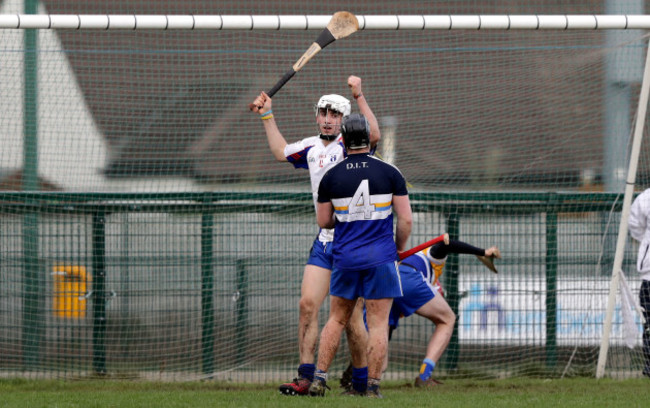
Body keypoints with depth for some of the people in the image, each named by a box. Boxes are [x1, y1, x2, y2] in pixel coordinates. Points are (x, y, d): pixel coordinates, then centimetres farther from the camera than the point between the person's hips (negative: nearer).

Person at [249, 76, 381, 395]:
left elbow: (374, 135, -28)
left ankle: (362, 380, 6)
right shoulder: (312, 147, 15)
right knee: (308, 304, -5)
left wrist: (359, 96, -31)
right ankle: (305, 378, -4)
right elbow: (280, 151, 34)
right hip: (324, 240, 6)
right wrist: (267, 116, 33)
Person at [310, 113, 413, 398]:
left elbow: (323, 221, 8)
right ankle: (372, 387, -1)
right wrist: (399, 247, 13)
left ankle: (319, 379, 9)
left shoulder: (331, 177, 0)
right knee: (378, 324, 1)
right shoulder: (389, 173, -4)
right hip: (380, 258, -2)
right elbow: (406, 219, -4)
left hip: (345, 257, 2)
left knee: (336, 320, 14)